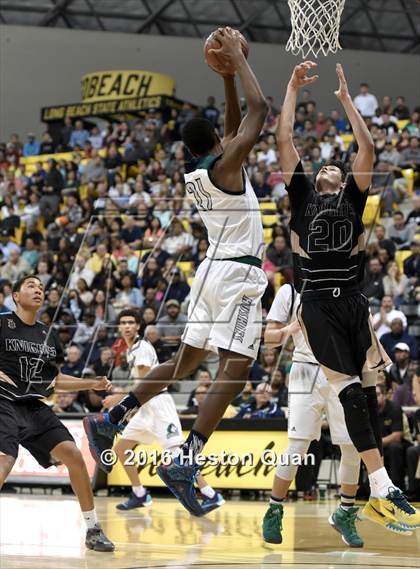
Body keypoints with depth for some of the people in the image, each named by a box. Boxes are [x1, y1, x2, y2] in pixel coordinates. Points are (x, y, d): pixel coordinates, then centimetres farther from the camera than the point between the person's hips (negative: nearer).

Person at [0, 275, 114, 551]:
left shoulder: (48, 335, 16)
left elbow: (56, 380, 25)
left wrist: (92, 384, 15)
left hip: (37, 409, 6)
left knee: (74, 455, -7)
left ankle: (93, 529, 4)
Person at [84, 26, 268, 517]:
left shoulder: (194, 174, 12)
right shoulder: (225, 165, -11)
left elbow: (235, 126, 26)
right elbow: (259, 110, -13)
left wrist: (227, 75, 20)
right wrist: (236, 59, -4)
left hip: (214, 269, 9)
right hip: (238, 273, -9)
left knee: (187, 360, 18)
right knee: (234, 370, -13)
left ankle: (111, 419, 17)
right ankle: (186, 461, -24)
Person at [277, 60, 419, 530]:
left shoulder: (353, 198, 20)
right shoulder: (302, 194, 17)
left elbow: (367, 149, 11)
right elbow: (284, 140, 12)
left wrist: (346, 99, 15)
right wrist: (293, 89, 14)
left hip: (353, 301, 3)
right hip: (318, 303, -3)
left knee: (367, 388, 3)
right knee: (349, 388, -14)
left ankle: (375, 497, 8)